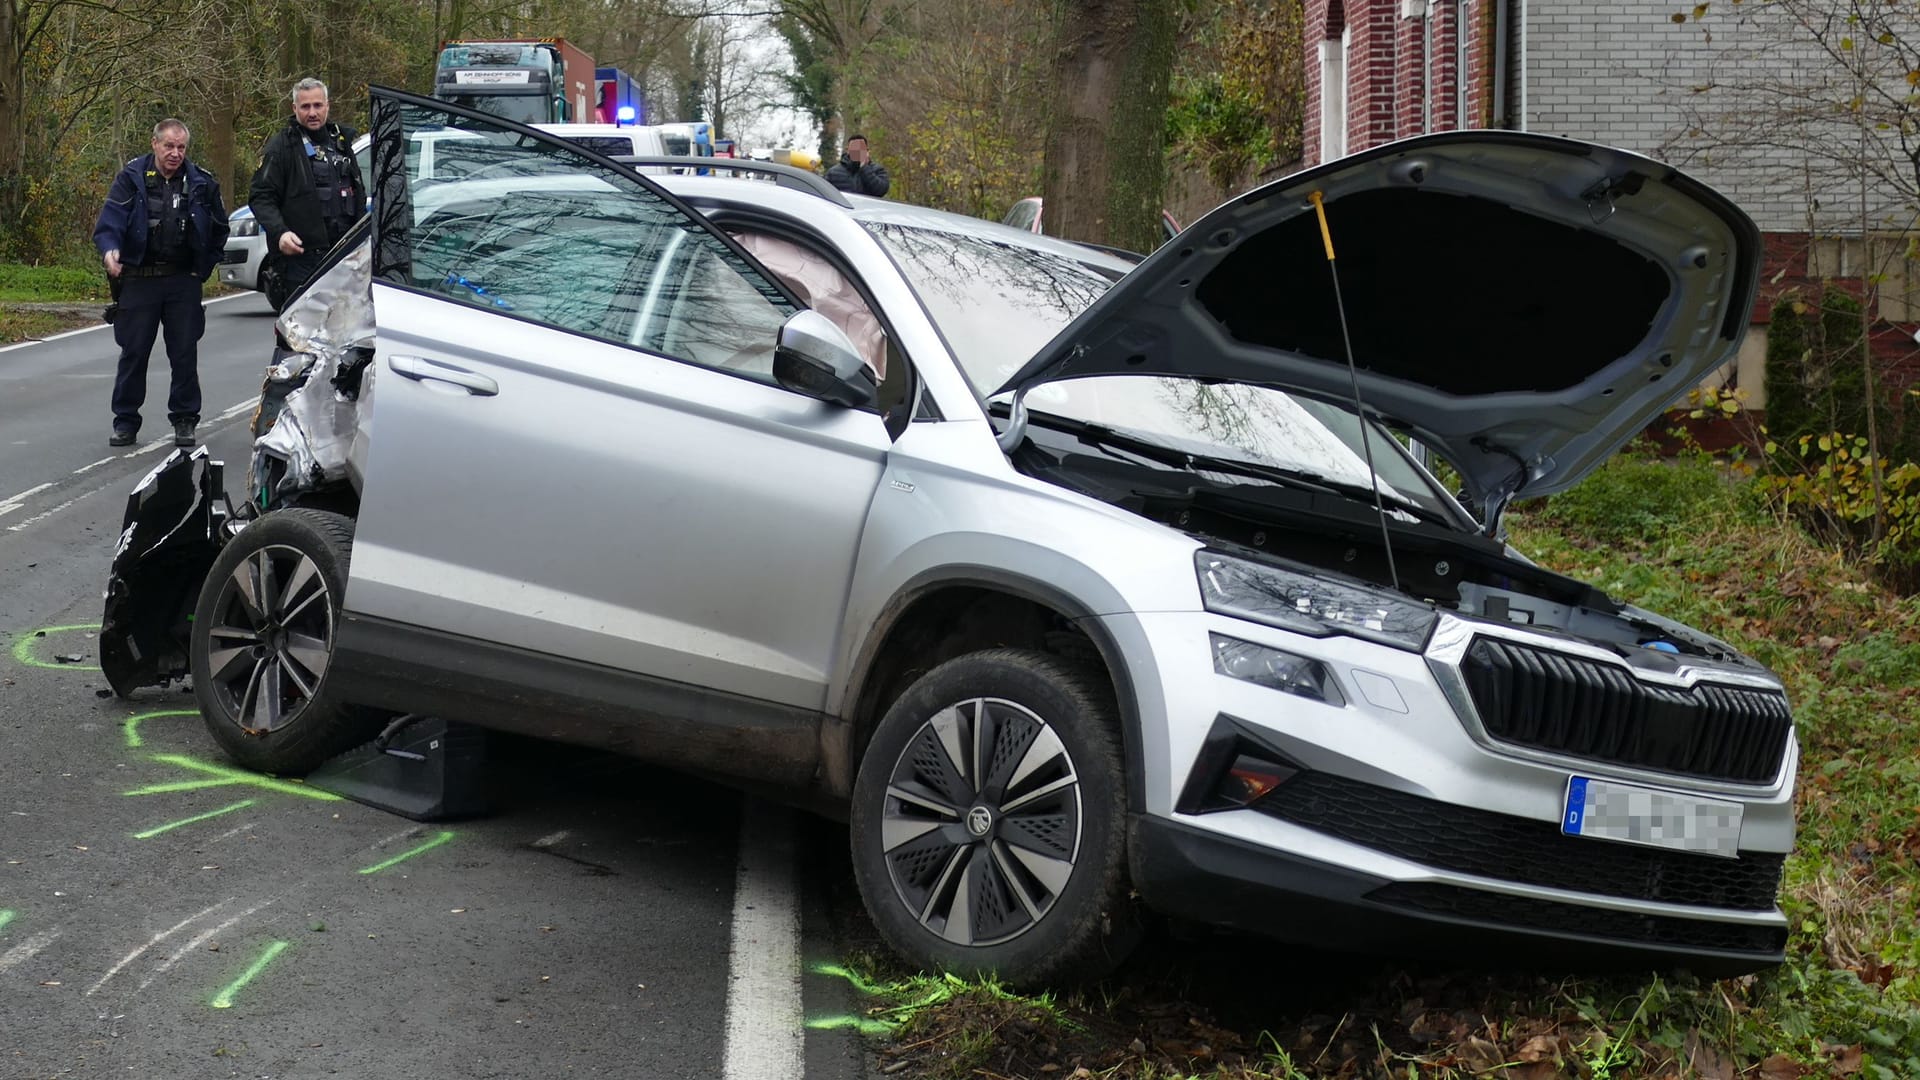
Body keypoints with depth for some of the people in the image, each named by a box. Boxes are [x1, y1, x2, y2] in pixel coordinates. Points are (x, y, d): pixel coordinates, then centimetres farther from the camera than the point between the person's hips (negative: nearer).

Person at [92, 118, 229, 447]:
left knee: (185, 353, 3)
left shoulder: (200, 183, 4)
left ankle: (184, 420, 13)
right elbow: (109, 222, -10)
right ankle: (125, 421, 11)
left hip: (184, 281, 1)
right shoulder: (132, 178, -2)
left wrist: (203, 268, 10)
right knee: (133, 352, 3)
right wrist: (110, 251, -30)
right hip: (139, 280, -1)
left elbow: (219, 230, 16)